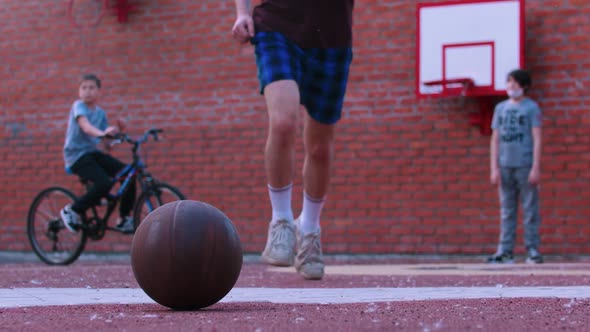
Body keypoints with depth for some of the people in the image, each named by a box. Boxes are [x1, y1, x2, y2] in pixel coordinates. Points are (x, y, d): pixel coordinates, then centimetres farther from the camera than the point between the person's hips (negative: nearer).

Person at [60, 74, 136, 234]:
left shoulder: (100, 113, 11)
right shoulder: (79, 106, -8)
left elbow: (107, 145, 10)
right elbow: (85, 126, -30)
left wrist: (117, 131, -8)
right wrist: (102, 133, -49)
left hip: (94, 152, 7)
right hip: (77, 155, -7)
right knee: (104, 183, -28)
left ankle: (124, 220, 4)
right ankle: (72, 211, -7)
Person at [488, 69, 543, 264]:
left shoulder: (531, 108, 2)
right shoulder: (500, 108, 14)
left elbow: (537, 139, -2)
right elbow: (495, 140, 13)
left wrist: (536, 168, -9)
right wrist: (494, 168, 5)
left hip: (525, 166, -4)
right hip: (505, 166, 4)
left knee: (530, 210, -2)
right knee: (507, 211, 4)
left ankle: (533, 250, 0)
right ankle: (505, 251, 5)